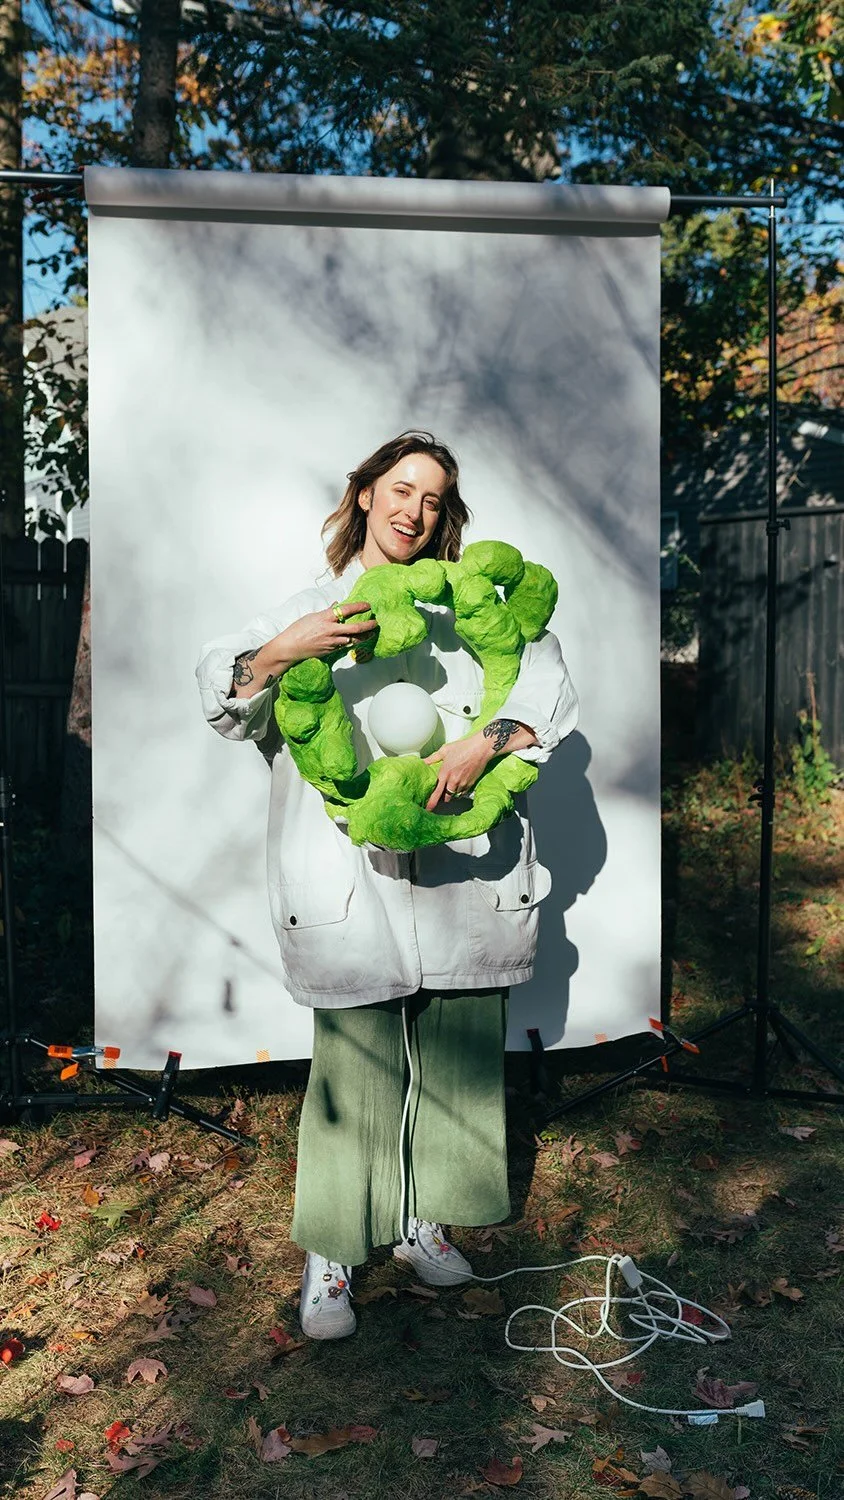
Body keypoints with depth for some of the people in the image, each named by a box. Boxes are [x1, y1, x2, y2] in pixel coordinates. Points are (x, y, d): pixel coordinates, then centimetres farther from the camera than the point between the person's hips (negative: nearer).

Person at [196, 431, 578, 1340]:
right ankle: (327, 1252, 15)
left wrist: (486, 741, -14)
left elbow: (549, 685, 5)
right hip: (353, 872, -2)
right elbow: (223, 697, 5)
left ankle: (419, 1218, 29)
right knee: (355, 1060, -2)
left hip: (463, 862, 2)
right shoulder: (311, 609, 14)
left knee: (458, 1053, 9)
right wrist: (280, 652, -16)